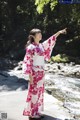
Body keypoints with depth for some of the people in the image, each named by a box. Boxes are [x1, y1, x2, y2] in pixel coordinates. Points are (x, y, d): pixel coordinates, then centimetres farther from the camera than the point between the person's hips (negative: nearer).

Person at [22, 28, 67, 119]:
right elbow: (28, 62, -15)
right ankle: (32, 113, 11)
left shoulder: (41, 46, 9)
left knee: (39, 91, 13)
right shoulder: (31, 47, -13)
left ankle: (37, 111, 24)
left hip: (41, 72, 8)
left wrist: (59, 32, 16)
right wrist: (30, 76, -17)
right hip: (35, 73, -8)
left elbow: (50, 41, 22)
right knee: (34, 92, -1)